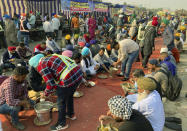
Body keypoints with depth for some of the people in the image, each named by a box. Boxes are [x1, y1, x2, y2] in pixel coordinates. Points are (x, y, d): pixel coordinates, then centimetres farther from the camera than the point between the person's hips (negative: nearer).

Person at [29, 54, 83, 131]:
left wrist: (45, 94, 10)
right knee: (69, 96, 30)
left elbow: (51, 84, -8)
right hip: (78, 74, 9)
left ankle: (62, 124, 32)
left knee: (61, 101, 13)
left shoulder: (42, 66, -3)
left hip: (69, 79, -9)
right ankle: (71, 114, 52)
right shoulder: (50, 58, 24)